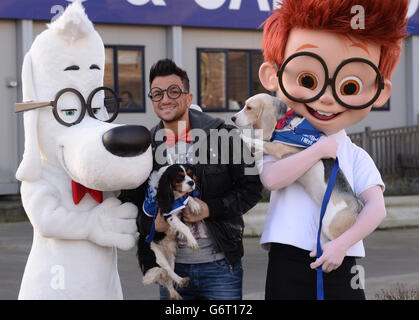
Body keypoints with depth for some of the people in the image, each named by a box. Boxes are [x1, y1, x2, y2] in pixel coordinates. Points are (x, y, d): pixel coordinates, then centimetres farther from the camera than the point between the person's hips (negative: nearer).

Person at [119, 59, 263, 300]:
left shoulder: (224, 135, -3)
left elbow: (252, 187, -1)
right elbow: (130, 204, 9)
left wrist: (210, 208, -14)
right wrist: (153, 223, -12)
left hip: (220, 265, -2)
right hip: (172, 268, 2)